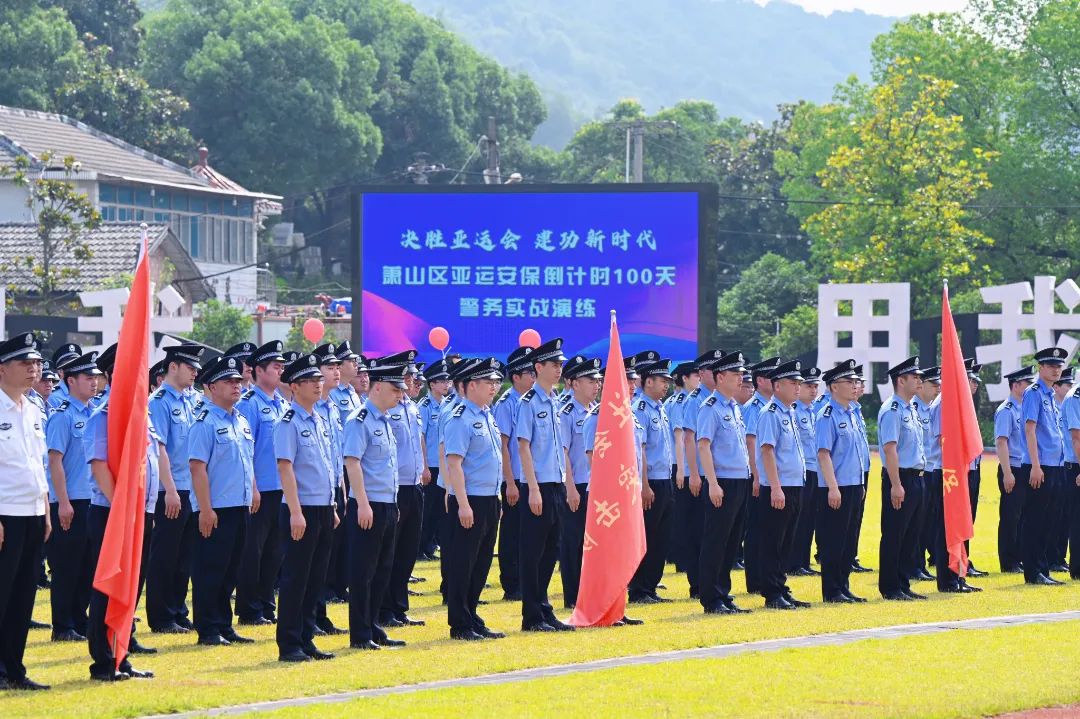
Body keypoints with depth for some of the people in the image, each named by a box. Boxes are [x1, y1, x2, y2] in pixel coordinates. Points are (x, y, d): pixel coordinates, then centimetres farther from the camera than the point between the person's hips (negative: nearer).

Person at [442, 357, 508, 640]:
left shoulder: (488, 416, 14)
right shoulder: (461, 419, -13)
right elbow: (454, 463, -18)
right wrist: (463, 505, -22)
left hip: (490, 500, 9)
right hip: (469, 501, -9)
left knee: (482, 563, 13)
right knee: (462, 564, -2)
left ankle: (472, 618, 21)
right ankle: (460, 625, 2)